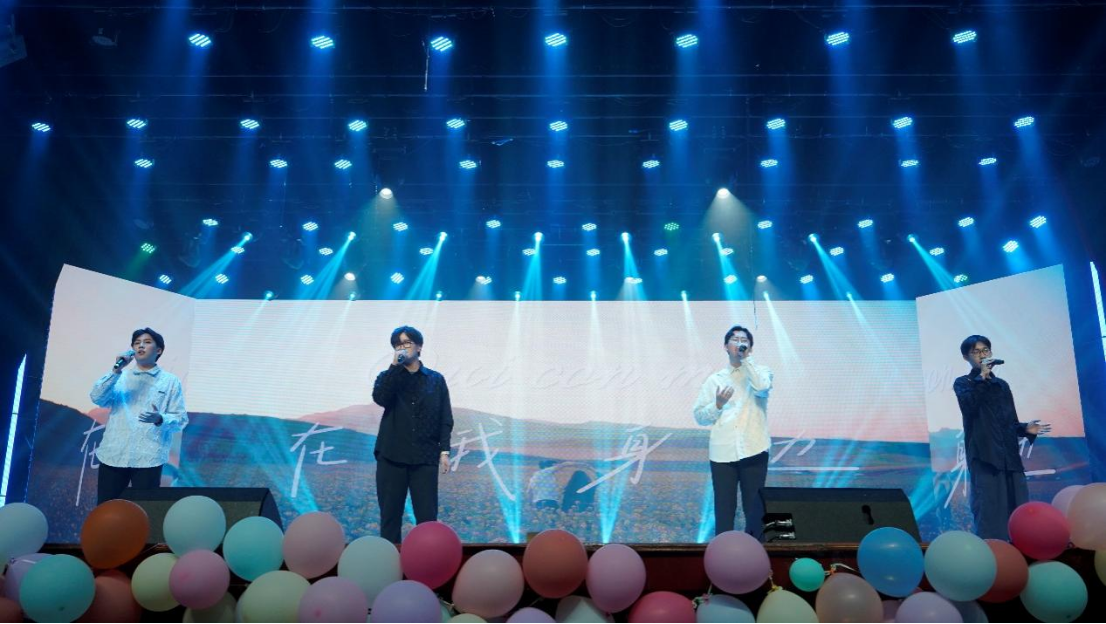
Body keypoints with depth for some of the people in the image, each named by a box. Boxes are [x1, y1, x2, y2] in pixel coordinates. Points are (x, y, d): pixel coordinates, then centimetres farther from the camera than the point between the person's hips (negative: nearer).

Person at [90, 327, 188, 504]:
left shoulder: (171, 381, 7)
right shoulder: (120, 378, 16)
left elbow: (181, 419, 1)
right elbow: (97, 398, -1)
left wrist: (159, 419, -19)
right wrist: (116, 370, -11)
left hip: (148, 458, -3)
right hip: (113, 455, 3)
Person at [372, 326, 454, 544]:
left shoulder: (436, 380, 9)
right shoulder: (388, 377, 11)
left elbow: (445, 418, 6)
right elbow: (379, 397, -12)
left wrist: (444, 450, -3)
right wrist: (395, 366, -15)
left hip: (425, 458, -1)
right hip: (391, 457, 1)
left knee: (427, 517, -1)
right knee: (390, 515, 4)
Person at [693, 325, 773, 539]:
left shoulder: (761, 371, 8)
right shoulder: (714, 379, 11)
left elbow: (761, 387, -17)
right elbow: (699, 416, 8)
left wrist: (746, 358, -11)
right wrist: (718, 405, -10)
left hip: (753, 451, -1)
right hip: (723, 452, 1)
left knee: (755, 507, 5)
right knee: (724, 507, 4)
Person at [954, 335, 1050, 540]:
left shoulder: (1002, 385, 20)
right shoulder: (963, 383, 6)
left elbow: (1010, 422, 19)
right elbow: (969, 405, -17)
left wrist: (1025, 428, -1)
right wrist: (981, 376, -13)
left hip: (1009, 454, 5)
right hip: (984, 455, -5)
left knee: (1018, 508, 1)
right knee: (988, 507, -11)